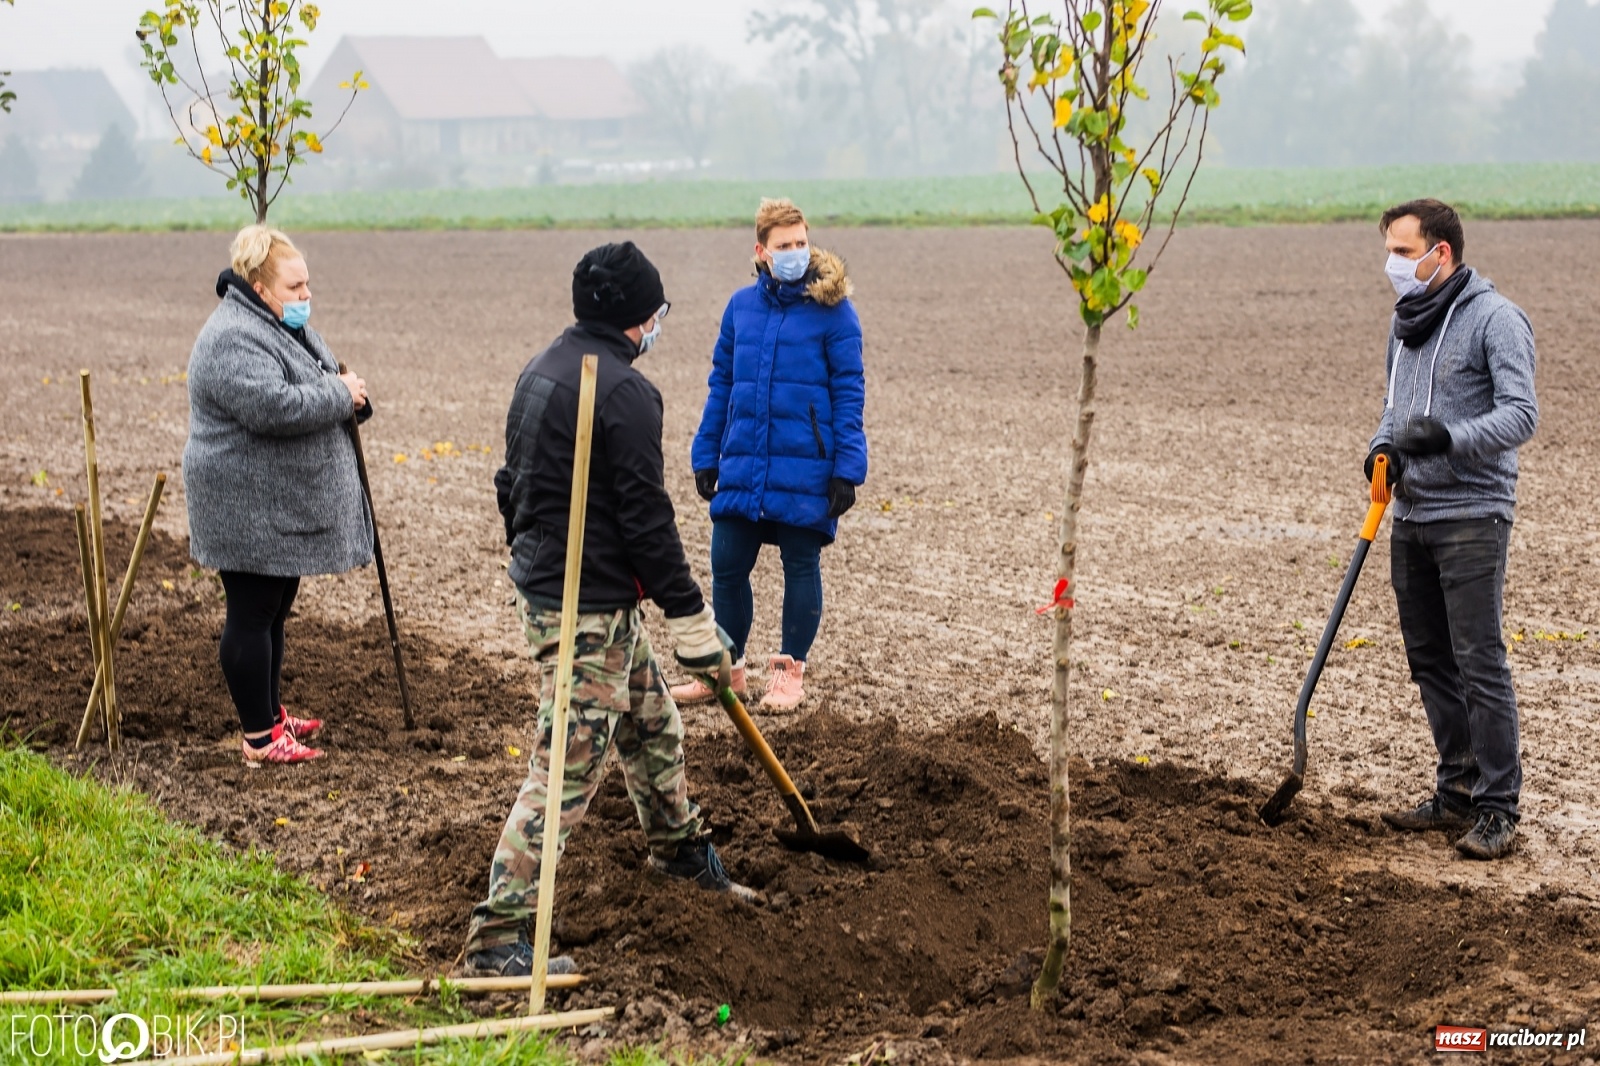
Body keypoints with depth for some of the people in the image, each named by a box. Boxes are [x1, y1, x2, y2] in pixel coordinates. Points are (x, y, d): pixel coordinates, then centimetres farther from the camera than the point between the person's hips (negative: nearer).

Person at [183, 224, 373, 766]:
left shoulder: (283, 325, 14)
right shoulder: (233, 339, -20)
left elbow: (315, 387, 21)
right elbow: (271, 406, -32)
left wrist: (351, 395, -2)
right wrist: (339, 393, -20)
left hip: (282, 508, 10)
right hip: (250, 511, -10)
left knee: (274, 611, 18)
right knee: (251, 615, -2)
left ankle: (271, 714, 30)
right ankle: (260, 738, 3)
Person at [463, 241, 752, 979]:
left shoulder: (541, 371, 10)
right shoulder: (624, 391, -18)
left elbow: (512, 483, 19)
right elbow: (646, 519, -19)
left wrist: (530, 560, 31)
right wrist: (694, 624, -12)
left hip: (541, 583, 10)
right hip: (590, 608, -10)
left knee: (653, 724, 26)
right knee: (568, 767, -7)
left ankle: (679, 845, 47)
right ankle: (496, 937, -6)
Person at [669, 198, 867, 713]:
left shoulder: (832, 309, -5)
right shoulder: (741, 306, 7)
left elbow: (849, 392, -5)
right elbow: (722, 384, 13)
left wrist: (847, 467, -11)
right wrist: (706, 456, 11)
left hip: (804, 469, -4)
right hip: (742, 467, 4)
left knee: (801, 566, 7)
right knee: (727, 565, 7)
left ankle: (790, 672, 20)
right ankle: (726, 669, 22)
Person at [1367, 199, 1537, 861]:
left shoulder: (1495, 318, -10)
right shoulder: (1407, 322, 15)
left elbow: (1520, 414, -17)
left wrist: (1449, 437, -30)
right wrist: (1383, 446, 3)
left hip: (1471, 517, -8)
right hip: (1411, 516, 8)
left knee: (1479, 663, -8)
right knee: (1430, 661, 12)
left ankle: (1497, 811, -3)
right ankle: (1457, 792, 22)